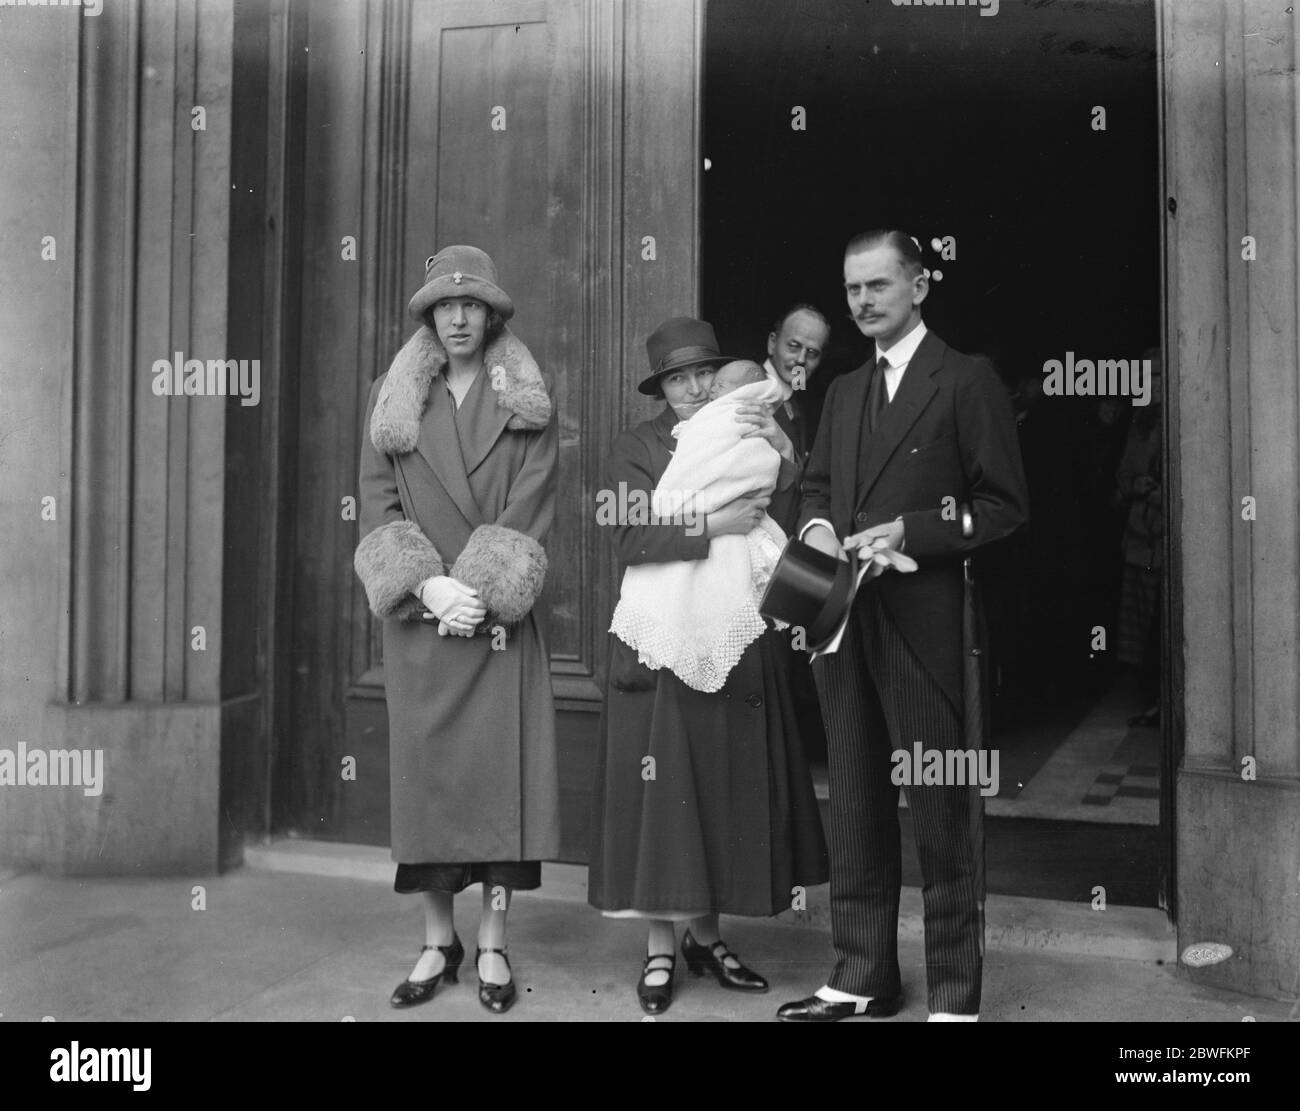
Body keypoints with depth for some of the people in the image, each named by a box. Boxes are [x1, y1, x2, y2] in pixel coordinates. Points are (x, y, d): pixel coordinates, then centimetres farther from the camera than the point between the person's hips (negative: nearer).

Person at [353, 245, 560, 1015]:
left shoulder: (528, 400, 7)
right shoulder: (393, 399, 10)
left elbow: (531, 504, -3)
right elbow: (379, 504, 3)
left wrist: (480, 590, -14)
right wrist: (427, 585, -12)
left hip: (502, 619, -1)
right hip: (420, 617, 1)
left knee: (502, 769, -2)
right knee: (425, 771, 2)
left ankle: (494, 945, 8)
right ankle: (439, 941, 14)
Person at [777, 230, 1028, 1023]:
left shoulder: (968, 382, -2)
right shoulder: (844, 392, 18)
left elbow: (1004, 505, -6)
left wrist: (906, 532, -16)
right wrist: (818, 525, -2)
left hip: (928, 622, -6)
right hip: (845, 619, 7)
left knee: (943, 811, 1)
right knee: (856, 804, 12)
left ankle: (955, 995, 12)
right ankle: (863, 977, 24)